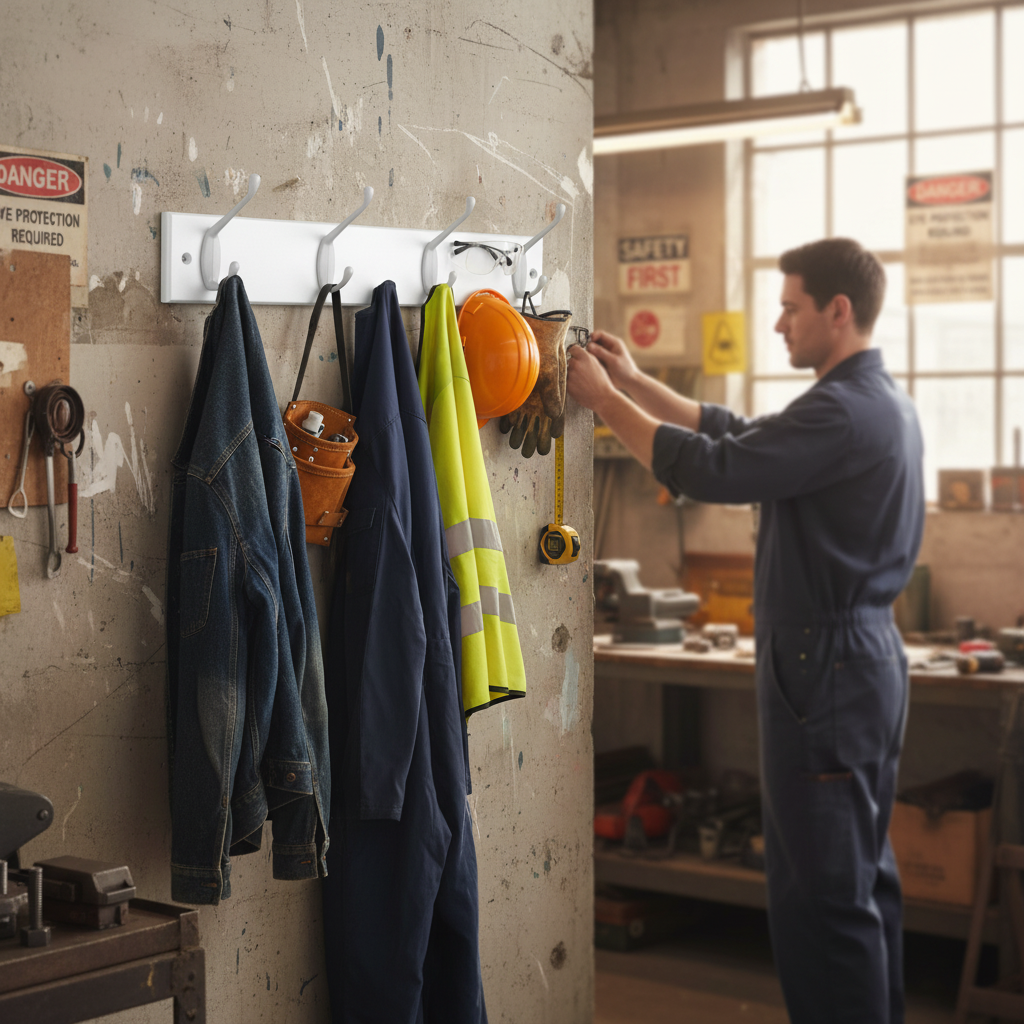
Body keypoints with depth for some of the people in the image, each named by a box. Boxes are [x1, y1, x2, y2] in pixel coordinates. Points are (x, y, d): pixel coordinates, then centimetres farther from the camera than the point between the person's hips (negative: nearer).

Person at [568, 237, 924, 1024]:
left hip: (826, 669, -11)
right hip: (868, 658, 11)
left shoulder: (845, 412, -19)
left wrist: (604, 399, -13)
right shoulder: (881, 401, 14)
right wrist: (637, 383, 13)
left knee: (822, 890, -5)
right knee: (865, 874, 17)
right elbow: (742, 435, 18)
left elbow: (713, 470, -23)